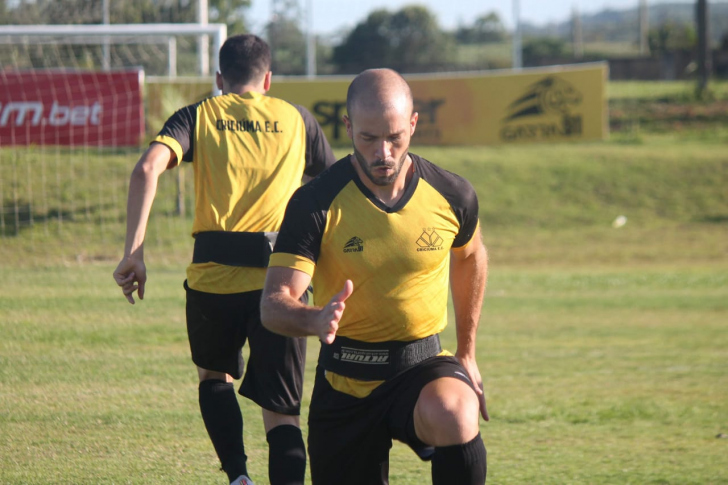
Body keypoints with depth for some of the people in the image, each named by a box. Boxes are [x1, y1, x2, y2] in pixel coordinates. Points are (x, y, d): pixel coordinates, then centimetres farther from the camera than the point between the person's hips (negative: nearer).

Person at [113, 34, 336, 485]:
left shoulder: (198, 117, 10)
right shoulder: (296, 119, 14)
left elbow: (148, 168, -8)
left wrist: (134, 252, -12)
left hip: (213, 277, 0)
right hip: (280, 277, 0)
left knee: (215, 376, 27)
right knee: (281, 413, 2)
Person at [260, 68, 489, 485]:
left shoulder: (453, 196, -6)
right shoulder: (315, 204, -13)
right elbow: (274, 305, -19)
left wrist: (467, 353, 21)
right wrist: (315, 319, -42)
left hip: (423, 366, -1)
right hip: (344, 382, 1)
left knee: (452, 418, -35)